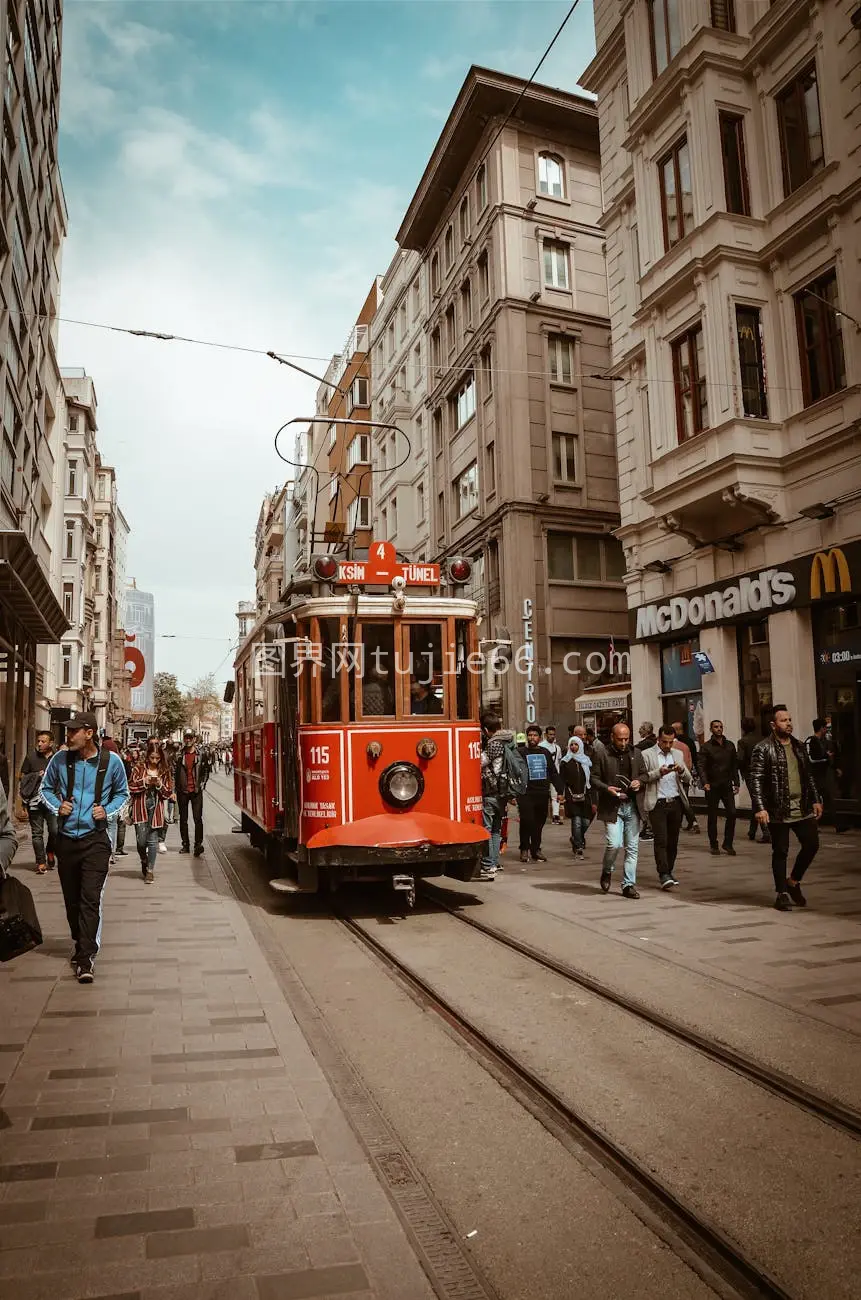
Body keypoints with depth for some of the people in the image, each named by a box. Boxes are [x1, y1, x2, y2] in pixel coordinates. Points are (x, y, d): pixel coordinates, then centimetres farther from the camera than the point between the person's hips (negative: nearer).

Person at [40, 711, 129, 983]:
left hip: (95, 840, -3)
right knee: (72, 899, 14)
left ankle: (85, 958, -6)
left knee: (91, 898, -10)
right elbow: (46, 788, 14)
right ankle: (82, 945, 33)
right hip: (66, 839, 3)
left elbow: (122, 793, 10)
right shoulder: (60, 759, -3)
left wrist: (107, 810, -7)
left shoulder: (111, 761, -6)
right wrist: (57, 806, -5)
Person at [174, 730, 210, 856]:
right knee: (183, 819, 8)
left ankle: (198, 844, -10)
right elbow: (174, 772, 7)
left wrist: (202, 784, 2)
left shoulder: (201, 755, 3)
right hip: (182, 791, 2)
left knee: (198, 818, -9)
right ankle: (185, 845, 17)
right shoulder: (179, 755, 4)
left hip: (196, 791, -2)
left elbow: (206, 771, 10)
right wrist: (175, 788, 2)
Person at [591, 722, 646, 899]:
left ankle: (628, 884, 14)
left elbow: (644, 773, 19)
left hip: (632, 806, 4)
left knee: (632, 847, 5)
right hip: (612, 807, -4)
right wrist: (607, 788, -17)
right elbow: (594, 778, 0)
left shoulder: (636, 754, 10)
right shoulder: (602, 756, -3)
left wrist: (639, 782, -3)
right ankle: (607, 871, 17)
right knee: (614, 843, -13)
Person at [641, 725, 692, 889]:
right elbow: (642, 777, -9)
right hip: (658, 803, -4)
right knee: (661, 840, -9)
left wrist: (681, 771, -9)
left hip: (676, 802, 4)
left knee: (673, 840, 9)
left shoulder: (678, 754, 14)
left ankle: (669, 872, 21)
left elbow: (688, 779, 11)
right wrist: (659, 772, -21)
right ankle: (663, 875, -9)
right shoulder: (647, 755, 0)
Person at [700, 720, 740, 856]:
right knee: (712, 817, 5)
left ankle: (728, 843, 6)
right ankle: (714, 845, 15)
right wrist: (705, 782, -22)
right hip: (712, 787, -3)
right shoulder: (706, 747, -2)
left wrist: (736, 782, 7)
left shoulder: (730, 745, 10)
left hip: (727, 785, 3)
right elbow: (702, 767, -8)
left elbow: (734, 765, 13)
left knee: (732, 813, -6)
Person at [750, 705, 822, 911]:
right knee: (780, 852, 3)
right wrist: (760, 808, -19)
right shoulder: (763, 749, -8)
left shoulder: (799, 746, 12)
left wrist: (815, 800, 14)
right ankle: (781, 893, 16)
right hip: (778, 811, -6)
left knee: (811, 844, 5)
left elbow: (808, 776, 19)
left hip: (802, 808, 6)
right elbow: (756, 780, -12)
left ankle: (794, 882, 27)